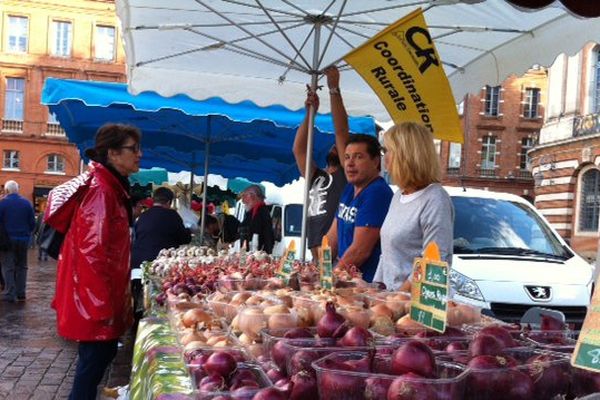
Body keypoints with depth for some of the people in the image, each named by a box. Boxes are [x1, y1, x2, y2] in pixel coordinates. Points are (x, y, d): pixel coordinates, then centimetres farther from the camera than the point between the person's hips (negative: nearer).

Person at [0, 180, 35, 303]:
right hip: (23, 240, 3)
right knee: (21, 266, 12)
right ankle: (21, 293, 13)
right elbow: (32, 222, 4)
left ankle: (10, 294, -3)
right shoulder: (26, 202, 2)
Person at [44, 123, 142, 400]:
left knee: (102, 351, 18)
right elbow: (92, 251, -23)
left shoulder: (110, 187, 11)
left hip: (96, 293, 10)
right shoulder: (101, 190, -20)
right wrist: (102, 303, -21)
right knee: (97, 355, 0)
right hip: (94, 295, -10)